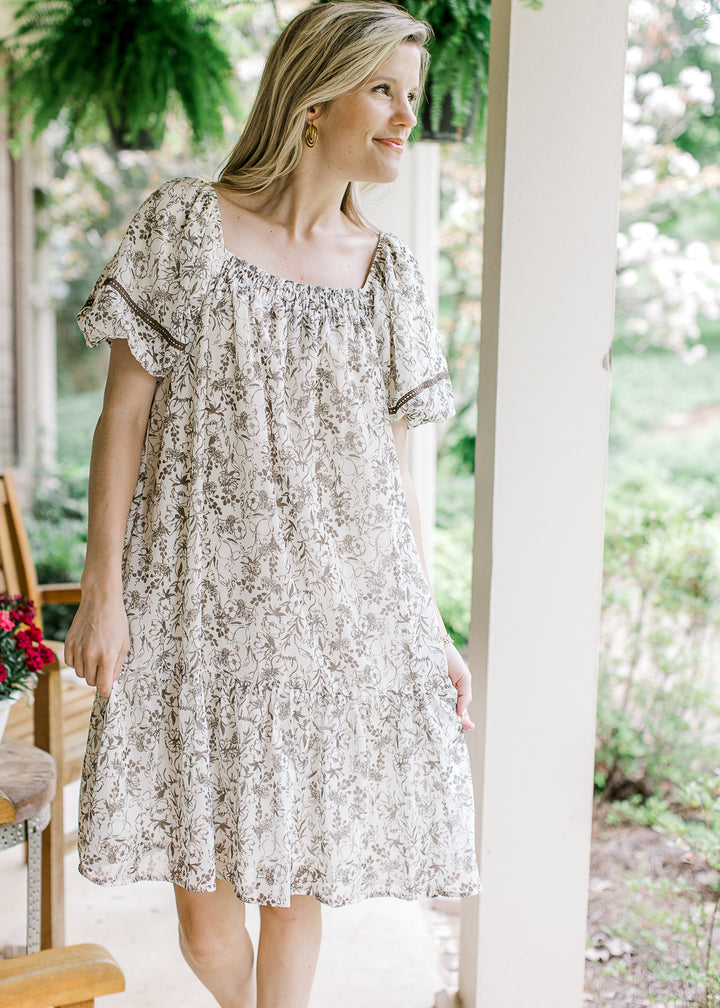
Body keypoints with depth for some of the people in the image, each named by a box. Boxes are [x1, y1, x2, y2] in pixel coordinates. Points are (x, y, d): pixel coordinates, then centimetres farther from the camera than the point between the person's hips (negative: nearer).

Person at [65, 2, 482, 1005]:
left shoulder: (389, 270, 9)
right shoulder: (184, 224, -1)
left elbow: (392, 461, 10)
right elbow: (126, 409, -2)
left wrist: (430, 627, 7)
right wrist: (102, 588, -8)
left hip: (345, 607, 3)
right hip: (203, 599, -2)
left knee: (299, 885, 8)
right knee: (204, 903, 1)